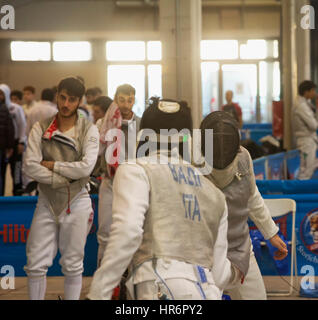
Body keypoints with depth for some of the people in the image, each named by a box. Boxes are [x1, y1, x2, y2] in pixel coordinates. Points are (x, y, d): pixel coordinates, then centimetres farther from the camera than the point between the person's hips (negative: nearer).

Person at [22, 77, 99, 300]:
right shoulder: (40, 129, 2)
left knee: (73, 265, 7)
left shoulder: (89, 130, -1)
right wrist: (64, 178, -14)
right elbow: (30, 166, -10)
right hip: (47, 202, 1)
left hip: (77, 203, -1)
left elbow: (86, 167, -15)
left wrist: (52, 165, -11)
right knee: (36, 264, 1)